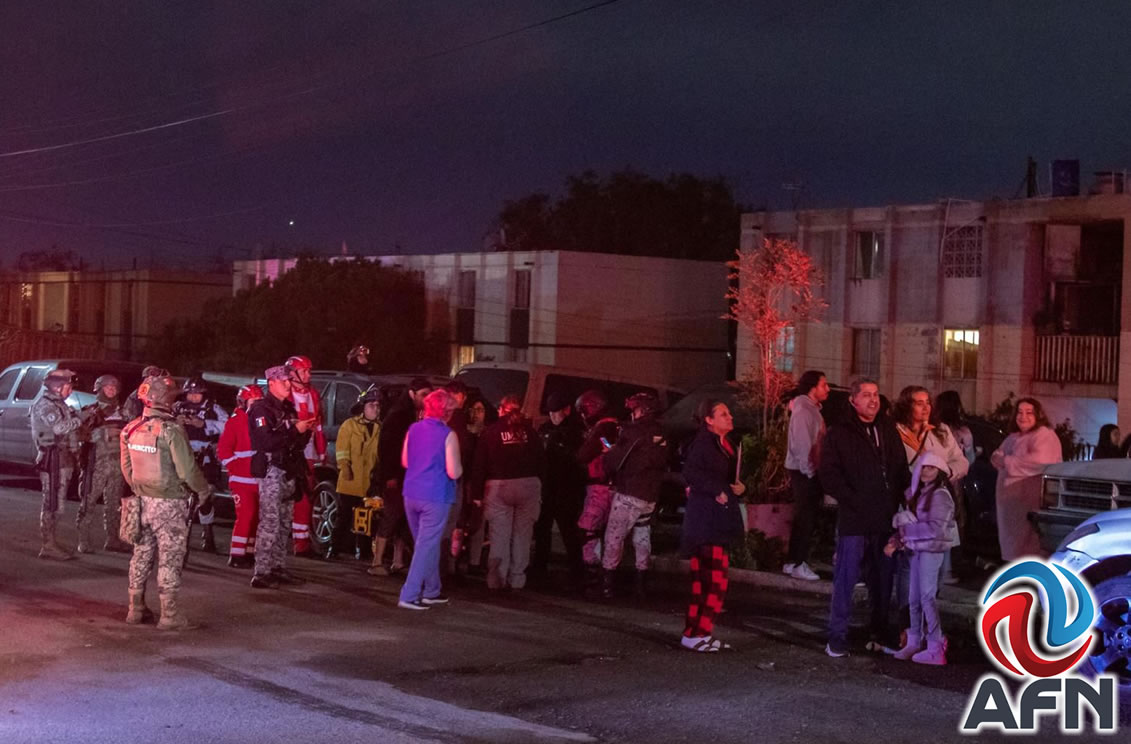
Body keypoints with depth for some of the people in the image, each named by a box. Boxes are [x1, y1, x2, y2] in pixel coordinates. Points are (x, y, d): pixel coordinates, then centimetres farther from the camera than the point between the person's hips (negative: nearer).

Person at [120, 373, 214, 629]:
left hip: (142, 500, 6)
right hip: (168, 504, -6)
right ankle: (170, 615, 1)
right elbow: (187, 469, -18)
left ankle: (136, 609, 23)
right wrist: (204, 491, -3)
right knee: (170, 559, 0)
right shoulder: (171, 430, -18)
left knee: (142, 555, 16)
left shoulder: (131, 429, 3)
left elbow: (126, 468, 11)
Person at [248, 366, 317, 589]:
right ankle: (261, 574, -11)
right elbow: (266, 441, -21)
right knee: (269, 524, -11)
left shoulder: (288, 409, 19)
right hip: (271, 470, -9)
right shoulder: (261, 409, -8)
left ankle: (279, 568, 20)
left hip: (288, 471, 9)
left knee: (284, 524, 12)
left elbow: (298, 444, 22)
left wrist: (306, 430, 2)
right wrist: (295, 430, -19)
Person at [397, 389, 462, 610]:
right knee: (427, 546, -1)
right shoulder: (448, 435, -13)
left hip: (411, 495, 6)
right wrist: (459, 466, 6)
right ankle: (409, 595, -6)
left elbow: (404, 462, 15)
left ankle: (432, 591, 29)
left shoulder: (413, 429, 5)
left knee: (427, 544, 19)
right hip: (436, 497, -6)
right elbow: (454, 472, -14)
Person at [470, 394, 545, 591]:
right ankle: (517, 579, 8)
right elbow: (541, 461, 4)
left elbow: (479, 465, -1)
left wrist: (477, 493, 2)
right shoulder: (529, 431, 5)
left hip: (498, 486, -1)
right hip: (528, 485, 1)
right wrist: (540, 489, 9)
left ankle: (496, 580, -6)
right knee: (522, 534, 7)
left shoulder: (490, 432, 1)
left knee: (499, 536, 1)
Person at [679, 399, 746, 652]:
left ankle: (698, 631, 15)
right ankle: (696, 633, -6)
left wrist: (737, 487, 2)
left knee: (704, 578, 11)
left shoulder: (725, 444, 15)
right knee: (716, 578, -11)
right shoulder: (703, 443, -12)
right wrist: (717, 491, -21)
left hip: (717, 519, 9)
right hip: (706, 519, -9)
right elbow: (690, 472, -25)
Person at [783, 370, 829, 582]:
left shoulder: (813, 409, 16)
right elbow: (801, 444, -21)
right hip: (804, 472, -10)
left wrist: (814, 470, 11)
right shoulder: (803, 411, -15)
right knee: (805, 519, -6)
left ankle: (794, 562, 20)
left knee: (805, 518, 13)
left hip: (810, 472, 10)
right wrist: (809, 471, -18)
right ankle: (797, 564, -2)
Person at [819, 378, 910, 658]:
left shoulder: (888, 430, 14)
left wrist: (900, 502, 2)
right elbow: (828, 474, -7)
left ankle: (880, 632, 21)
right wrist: (853, 500, -12)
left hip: (886, 519, 5)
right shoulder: (840, 433, -1)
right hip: (854, 519, -5)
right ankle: (837, 636, 4)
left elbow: (902, 469, 16)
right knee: (846, 577, -3)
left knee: (883, 577, 10)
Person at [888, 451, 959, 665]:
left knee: (927, 597, -4)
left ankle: (935, 649, 2)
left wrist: (906, 530, -16)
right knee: (915, 599, 12)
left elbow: (935, 528, -21)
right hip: (917, 550, 7)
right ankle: (914, 643, 23)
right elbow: (907, 522, 12)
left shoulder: (940, 495, -13)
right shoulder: (915, 493, 11)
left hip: (932, 551, -7)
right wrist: (896, 541, -4)